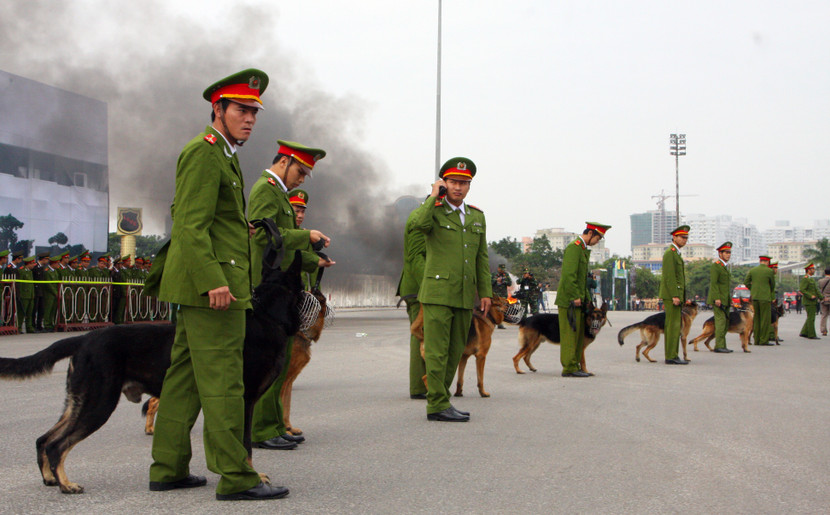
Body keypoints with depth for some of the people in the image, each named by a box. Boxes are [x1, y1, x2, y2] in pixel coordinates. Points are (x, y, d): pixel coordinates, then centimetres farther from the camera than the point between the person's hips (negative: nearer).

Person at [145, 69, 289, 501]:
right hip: (212, 282, -11)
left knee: (184, 375, 11)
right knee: (221, 379, -9)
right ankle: (235, 477, -6)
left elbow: (181, 218, 28)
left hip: (199, 285, 11)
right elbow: (191, 225, -19)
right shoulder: (203, 152, -11)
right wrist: (212, 281, -25)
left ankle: (168, 469, 17)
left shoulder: (220, 155, 22)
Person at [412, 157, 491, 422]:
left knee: (455, 352, 9)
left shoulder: (477, 216, 17)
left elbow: (482, 258, 19)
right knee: (437, 351, -6)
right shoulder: (433, 210, 1)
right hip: (438, 293, -6)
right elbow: (420, 223, -25)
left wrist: (485, 291, 13)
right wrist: (433, 196, -12)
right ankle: (438, 405, -3)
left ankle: (439, 400, 18)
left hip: (465, 297, 6)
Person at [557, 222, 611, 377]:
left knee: (578, 334, 11)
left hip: (577, 300, 10)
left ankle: (575, 367, 15)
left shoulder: (583, 249, 19)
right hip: (569, 300, -10)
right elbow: (569, 274, -21)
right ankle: (569, 368, -6)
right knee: (570, 333, -8)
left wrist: (586, 297, 19)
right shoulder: (574, 247, -13)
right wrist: (575, 297, -21)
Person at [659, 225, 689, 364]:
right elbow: (669, 276, -18)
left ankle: (671, 356, 12)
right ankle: (671, 357, -12)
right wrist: (675, 296, -22)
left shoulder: (675, 253, 21)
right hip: (671, 295, -10)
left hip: (675, 295, 10)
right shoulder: (670, 253, -11)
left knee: (673, 326, 10)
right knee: (673, 325, -11)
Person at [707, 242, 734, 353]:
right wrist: (716, 298, -24)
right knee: (721, 321, -13)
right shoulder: (715, 266, -9)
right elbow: (713, 283, -17)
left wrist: (729, 300, 21)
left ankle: (722, 346, 10)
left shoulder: (724, 267, 20)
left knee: (726, 323, 7)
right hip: (718, 300, -9)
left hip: (725, 300, 9)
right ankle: (719, 346, -13)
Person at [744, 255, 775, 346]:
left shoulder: (752, 270, 6)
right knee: (765, 318, -1)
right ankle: (764, 340, -3)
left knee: (756, 319, 9)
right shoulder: (769, 271, -5)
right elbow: (772, 285, 6)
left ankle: (757, 340, 10)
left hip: (754, 297, 5)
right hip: (765, 297, -5)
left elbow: (746, 282, 5)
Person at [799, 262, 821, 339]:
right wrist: (810, 296, -25)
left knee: (810, 318, 11)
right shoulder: (805, 279, -12)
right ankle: (811, 335, -5)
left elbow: (816, 290, 21)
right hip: (809, 302, -10)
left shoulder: (811, 279, 19)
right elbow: (801, 290, -21)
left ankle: (804, 333, 16)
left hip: (813, 302, 10)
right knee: (811, 318, -7)